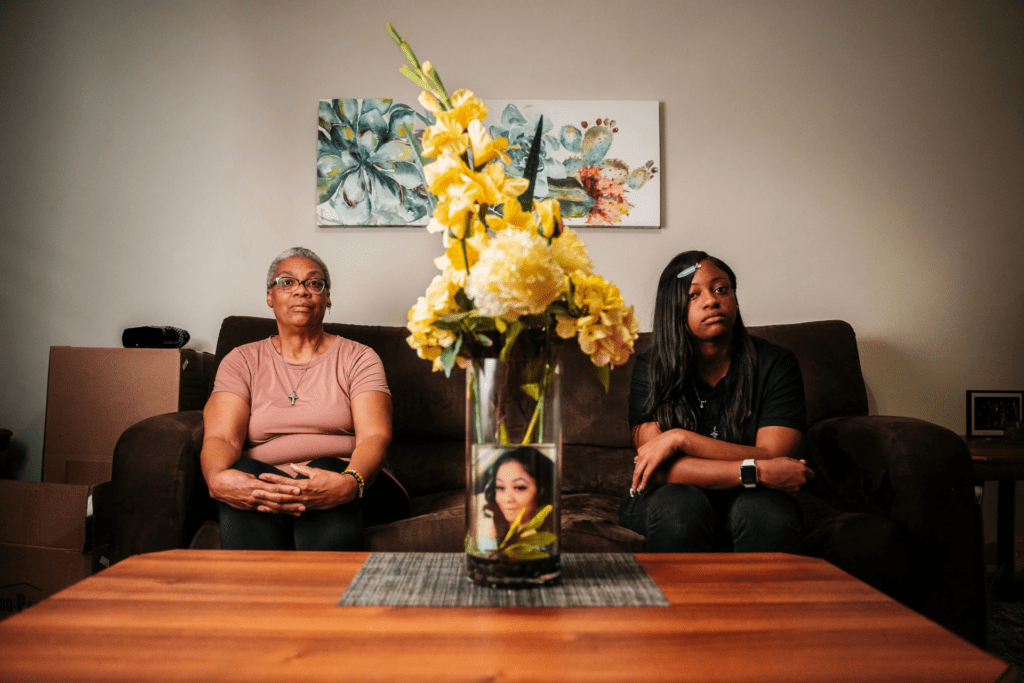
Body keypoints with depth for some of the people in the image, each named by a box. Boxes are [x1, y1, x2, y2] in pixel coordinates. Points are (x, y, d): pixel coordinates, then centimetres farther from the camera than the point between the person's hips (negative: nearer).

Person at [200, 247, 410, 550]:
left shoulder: (358, 358, 11)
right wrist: (217, 479, -28)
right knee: (245, 471, -32)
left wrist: (350, 482, -31)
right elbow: (221, 437, -2)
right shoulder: (241, 361, 15)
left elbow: (375, 437, -6)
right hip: (266, 487, 1)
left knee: (326, 469, -34)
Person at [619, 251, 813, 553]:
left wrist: (681, 438, -24)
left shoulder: (776, 364, -6)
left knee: (765, 510, -33)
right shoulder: (650, 368, -8)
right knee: (679, 503, -34)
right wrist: (758, 472, -26)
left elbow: (774, 458, -16)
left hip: (746, 500, 0)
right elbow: (660, 470, -17)